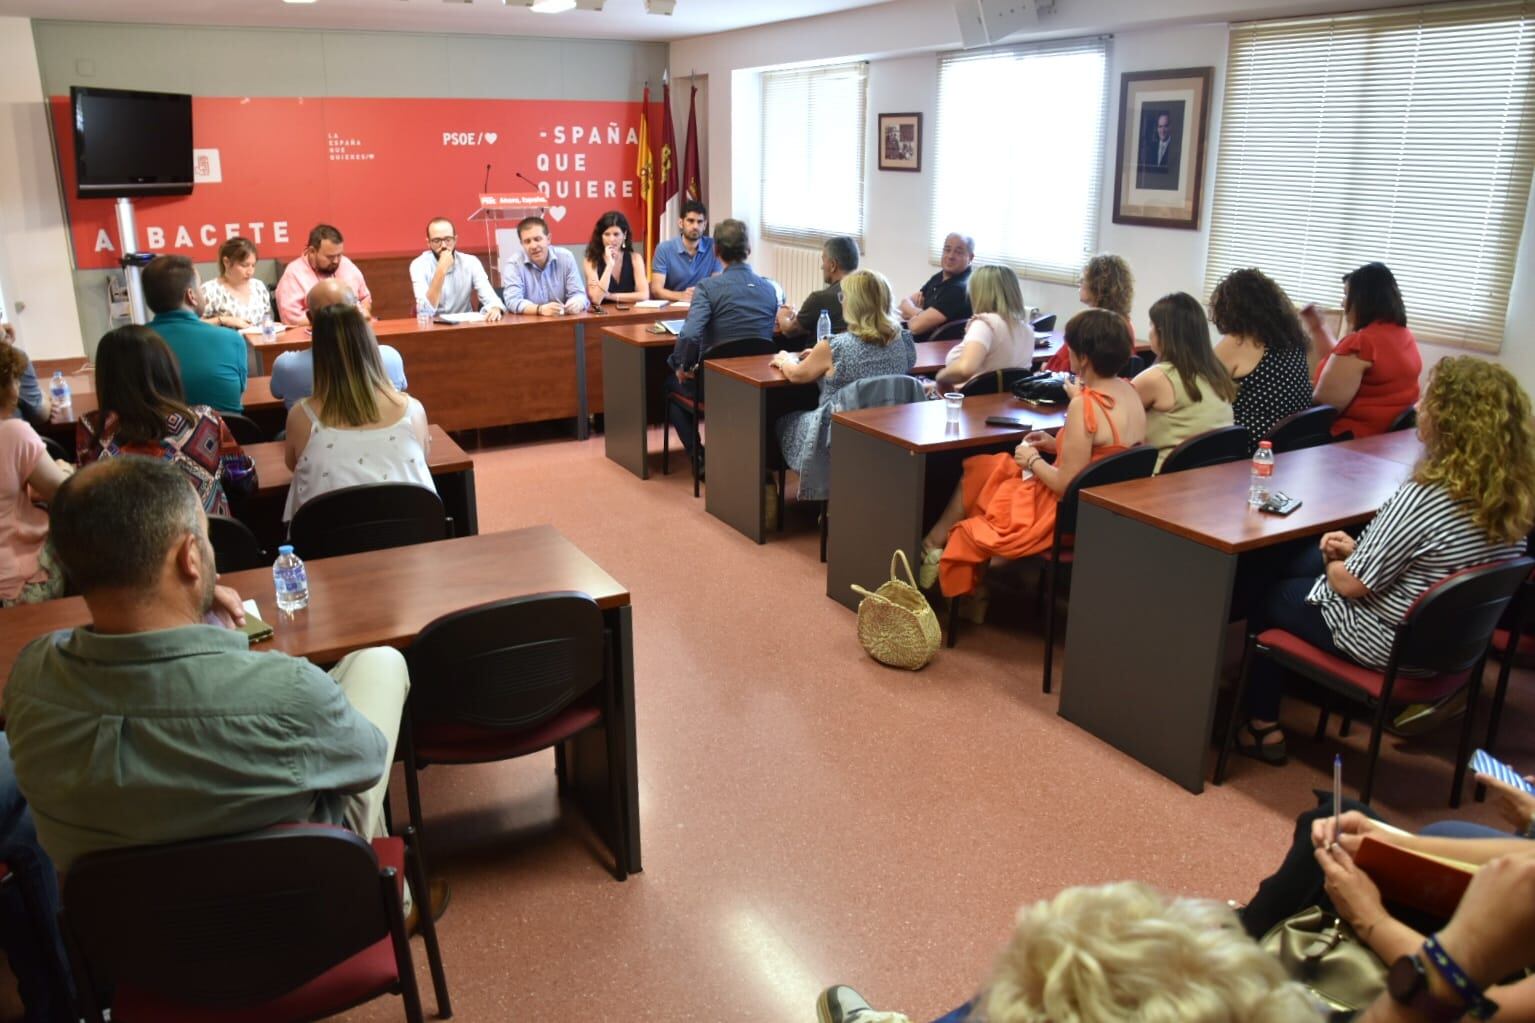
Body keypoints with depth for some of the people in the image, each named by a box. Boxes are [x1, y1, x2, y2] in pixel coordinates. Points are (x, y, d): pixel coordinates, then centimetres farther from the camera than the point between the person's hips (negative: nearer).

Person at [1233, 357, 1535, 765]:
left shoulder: (1424, 497, -33)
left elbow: (1351, 584, -24)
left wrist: (1333, 564, -2)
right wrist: (1355, 549, 0)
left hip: (1388, 642, -8)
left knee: (1266, 595, 17)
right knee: (1293, 563, 24)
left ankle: (1262, 726, 28)